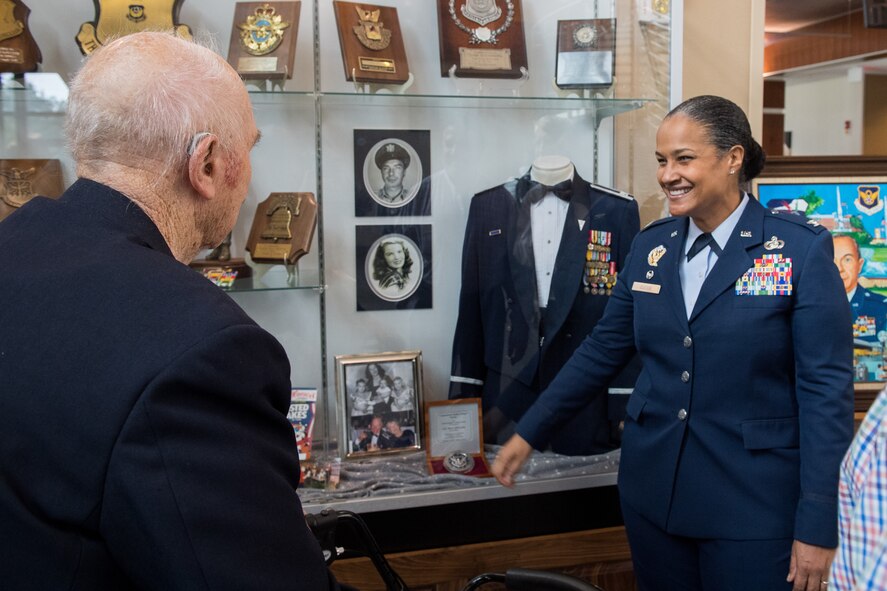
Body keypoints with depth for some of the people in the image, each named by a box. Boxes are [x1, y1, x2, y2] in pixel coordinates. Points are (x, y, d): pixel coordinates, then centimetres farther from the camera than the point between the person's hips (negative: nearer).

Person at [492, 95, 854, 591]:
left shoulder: (802, 249, -10)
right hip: (653, 489, 5)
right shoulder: (651, 245, 4)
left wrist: (818, 529, -14)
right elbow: (603, 349, 10)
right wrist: (529, 433, 9)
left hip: (753, 502, -4)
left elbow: (826, 389, -12)